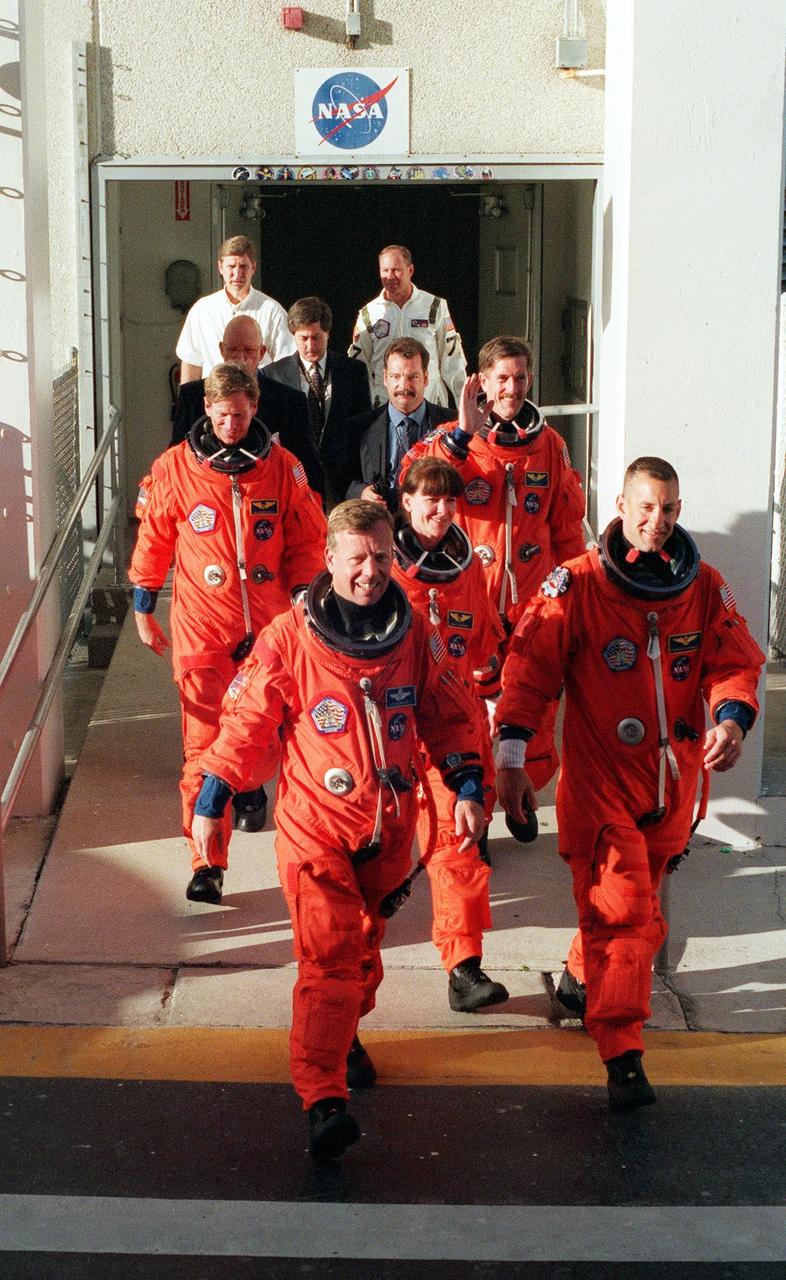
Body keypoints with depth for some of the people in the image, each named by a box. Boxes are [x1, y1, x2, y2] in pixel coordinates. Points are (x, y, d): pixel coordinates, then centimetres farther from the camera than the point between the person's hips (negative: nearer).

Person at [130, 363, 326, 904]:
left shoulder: (282, 467, 0)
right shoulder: (175, 468, -2)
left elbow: (307, 540, 9)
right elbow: (154, 540, 8)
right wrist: (143, 608, 11)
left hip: (269, 621, 2)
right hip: (201, 622, -2)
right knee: (205, 742, -9)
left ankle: (250, 789, 48)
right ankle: (207, 864, -9)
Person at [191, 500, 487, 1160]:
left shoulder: (414, 635, -1)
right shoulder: (289, 639, -12)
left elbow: (448, 716, 9)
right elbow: (245, 722, -6)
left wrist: (468, 789, 1)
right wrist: (209, 804, -5)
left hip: (389, 829, 4)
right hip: (315, 826, -4)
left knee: (363, 943, 20)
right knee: (328, 954, -14)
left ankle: (346, 1033, 46)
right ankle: (324, 1100, -16)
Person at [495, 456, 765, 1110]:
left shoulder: (706, 588, 2)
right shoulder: (577, 585, -9)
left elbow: (736, 663, 3)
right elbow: (530, 666, -8)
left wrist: (732, 718, -19)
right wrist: (512, 756, -14)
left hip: (674, 777, 4)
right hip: (599, 777, -4)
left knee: (640, 909, 18)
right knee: (622, 909, -11)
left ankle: (583, 976, 45)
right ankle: (623, 1056, -8)